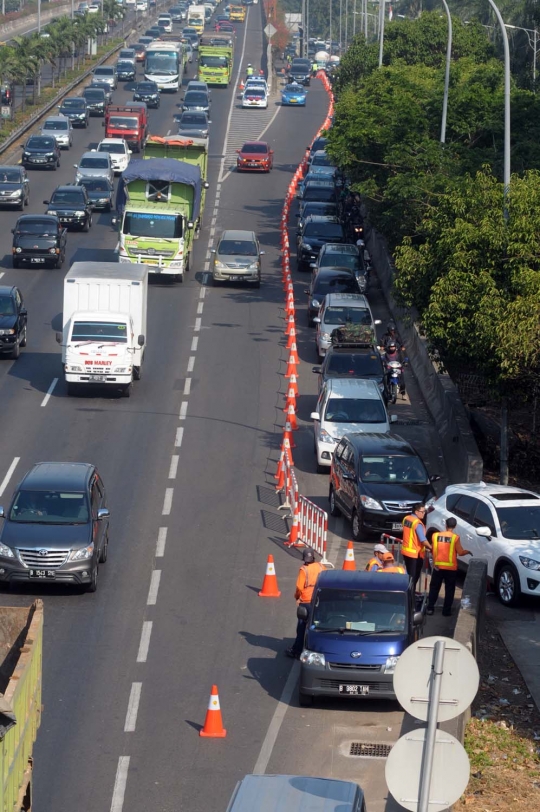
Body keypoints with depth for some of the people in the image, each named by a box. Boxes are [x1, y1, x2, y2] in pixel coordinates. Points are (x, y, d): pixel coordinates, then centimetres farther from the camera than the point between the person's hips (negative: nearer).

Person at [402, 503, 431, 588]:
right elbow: (423, 540, -24)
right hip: (415, 553, -8)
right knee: (414, 576, 1)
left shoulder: (406, 519, 4)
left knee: (409, 574, 19)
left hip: (406, 551, 8)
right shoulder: (418, 523, -21)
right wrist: (431, 548, -12)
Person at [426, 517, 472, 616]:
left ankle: (430, 608, 9)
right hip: (451, 567, -2)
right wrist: (468, 552, 12)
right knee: (449, 589, 8)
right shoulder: (455, 537, -10)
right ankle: (446, 610, 7)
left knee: (434, 588, 13)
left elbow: (433, 549, 7)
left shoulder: (435, 535, -1)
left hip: (438, 566, 2)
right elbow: (460, 552, -8)